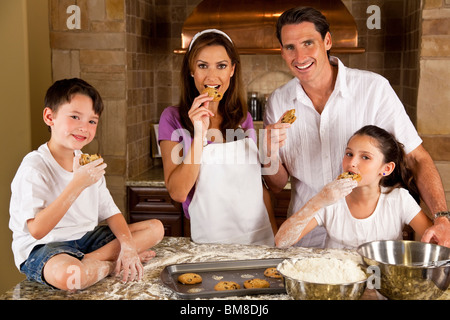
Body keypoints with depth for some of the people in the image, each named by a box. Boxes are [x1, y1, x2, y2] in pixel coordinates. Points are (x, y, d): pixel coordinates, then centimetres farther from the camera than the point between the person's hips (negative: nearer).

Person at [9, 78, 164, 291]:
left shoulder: (88, 163, 8)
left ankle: (90, 260, -13)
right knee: (68, 275, -42)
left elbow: (110, 212, 6)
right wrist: (77, 184, -30)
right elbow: (37, 230, -26)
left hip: (86, 238, 7)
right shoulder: (34, 167, -17)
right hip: (42, 247, -7)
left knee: (155, 228, 1)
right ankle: (114, 263, -9)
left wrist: (128, 244, -14)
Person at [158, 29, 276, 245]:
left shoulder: (243, 118, 6)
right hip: (210, 242, -4)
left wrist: (275, 233, 9)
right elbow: (178, 192, -14)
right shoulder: (173, 118, -7)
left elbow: (258, 181, 12)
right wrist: (199, 134, -21)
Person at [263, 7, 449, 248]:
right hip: (307, 240, 2)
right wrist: (270, 155, -17)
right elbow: (277, 185, 5)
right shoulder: (278, 102, 1)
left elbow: (417, 158, -5)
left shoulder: (374, 88, -8)